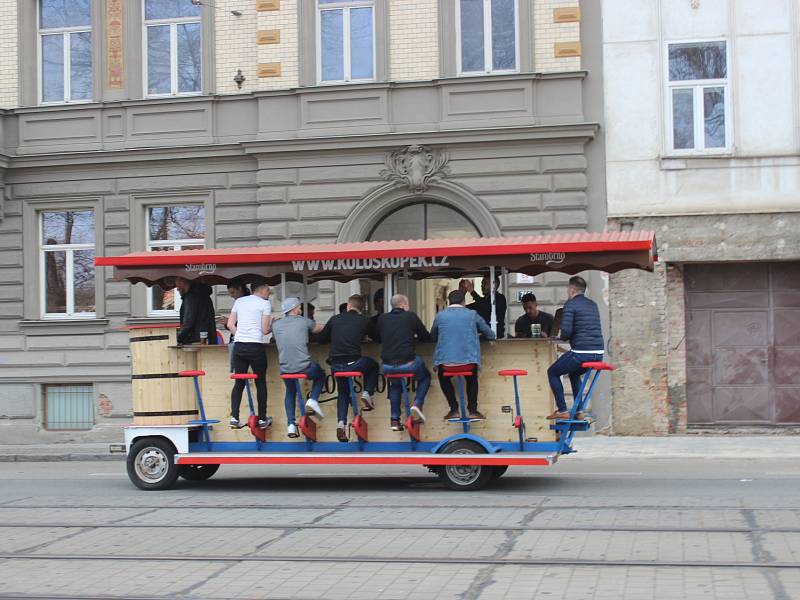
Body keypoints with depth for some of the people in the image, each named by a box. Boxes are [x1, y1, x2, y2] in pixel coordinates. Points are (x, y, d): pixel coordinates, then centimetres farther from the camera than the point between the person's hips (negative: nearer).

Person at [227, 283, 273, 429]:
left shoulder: (239, 301, 13)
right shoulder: (265, 304, -1)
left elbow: (230, 325, 11)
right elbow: (265, 330, -4)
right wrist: (271, 323, 15)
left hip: (239, 346, 4)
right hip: (256, 346, -4)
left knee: (239, 383, 11)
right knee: (260, 383, 7)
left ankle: (234, 417, 1)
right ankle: (262, 419, 12)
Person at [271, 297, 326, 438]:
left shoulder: (276, 325, 10)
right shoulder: (304, 321, 5)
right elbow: (319, 329, 24)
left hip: (285, 370, 3)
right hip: (305, 367, -3)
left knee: (290, 392, 30)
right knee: (320, 374, 30)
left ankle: (291, 425, 15)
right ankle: (313, 399, 7)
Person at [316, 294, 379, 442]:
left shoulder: (335, 319, 10)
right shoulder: (364, 321, 4)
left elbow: (320, 339, 17)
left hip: (336, 365, 3)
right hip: (354, 362, -3)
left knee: (343, 393, 27)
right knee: (373, 365, 30)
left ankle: (341, 423, 9)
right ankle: (366, 394, 12)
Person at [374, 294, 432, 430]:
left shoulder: (382, 318, 9)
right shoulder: (411, 316, 3)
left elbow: (376, 338, 25)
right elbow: (426, 337, 14)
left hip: (387, 366, 3)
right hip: (407, 362, -3)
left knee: (395, 384, 34)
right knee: (425, 376, 29)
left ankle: (395, 419, 25)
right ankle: (417, 404, 6)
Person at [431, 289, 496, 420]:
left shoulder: (440, 316, 6)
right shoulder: (472, 315, 5)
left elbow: (432, 336, 21)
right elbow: (491, 335, 13)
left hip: (445, 360, 0)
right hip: (469, 359, 0)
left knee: (443, 377, 33)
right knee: (472, 379, 34)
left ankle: (454, 409, 22)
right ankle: (473, 410, 26)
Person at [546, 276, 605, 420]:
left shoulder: (571, 304, -6)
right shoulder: (593, 305, 17)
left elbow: (566, 331, -15)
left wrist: (563, 338, 6)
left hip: (581, 353, -7)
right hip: (598, 353, 7)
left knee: (552, 372, 15)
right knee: (574, 373, 34)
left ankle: (562, 411, 9)